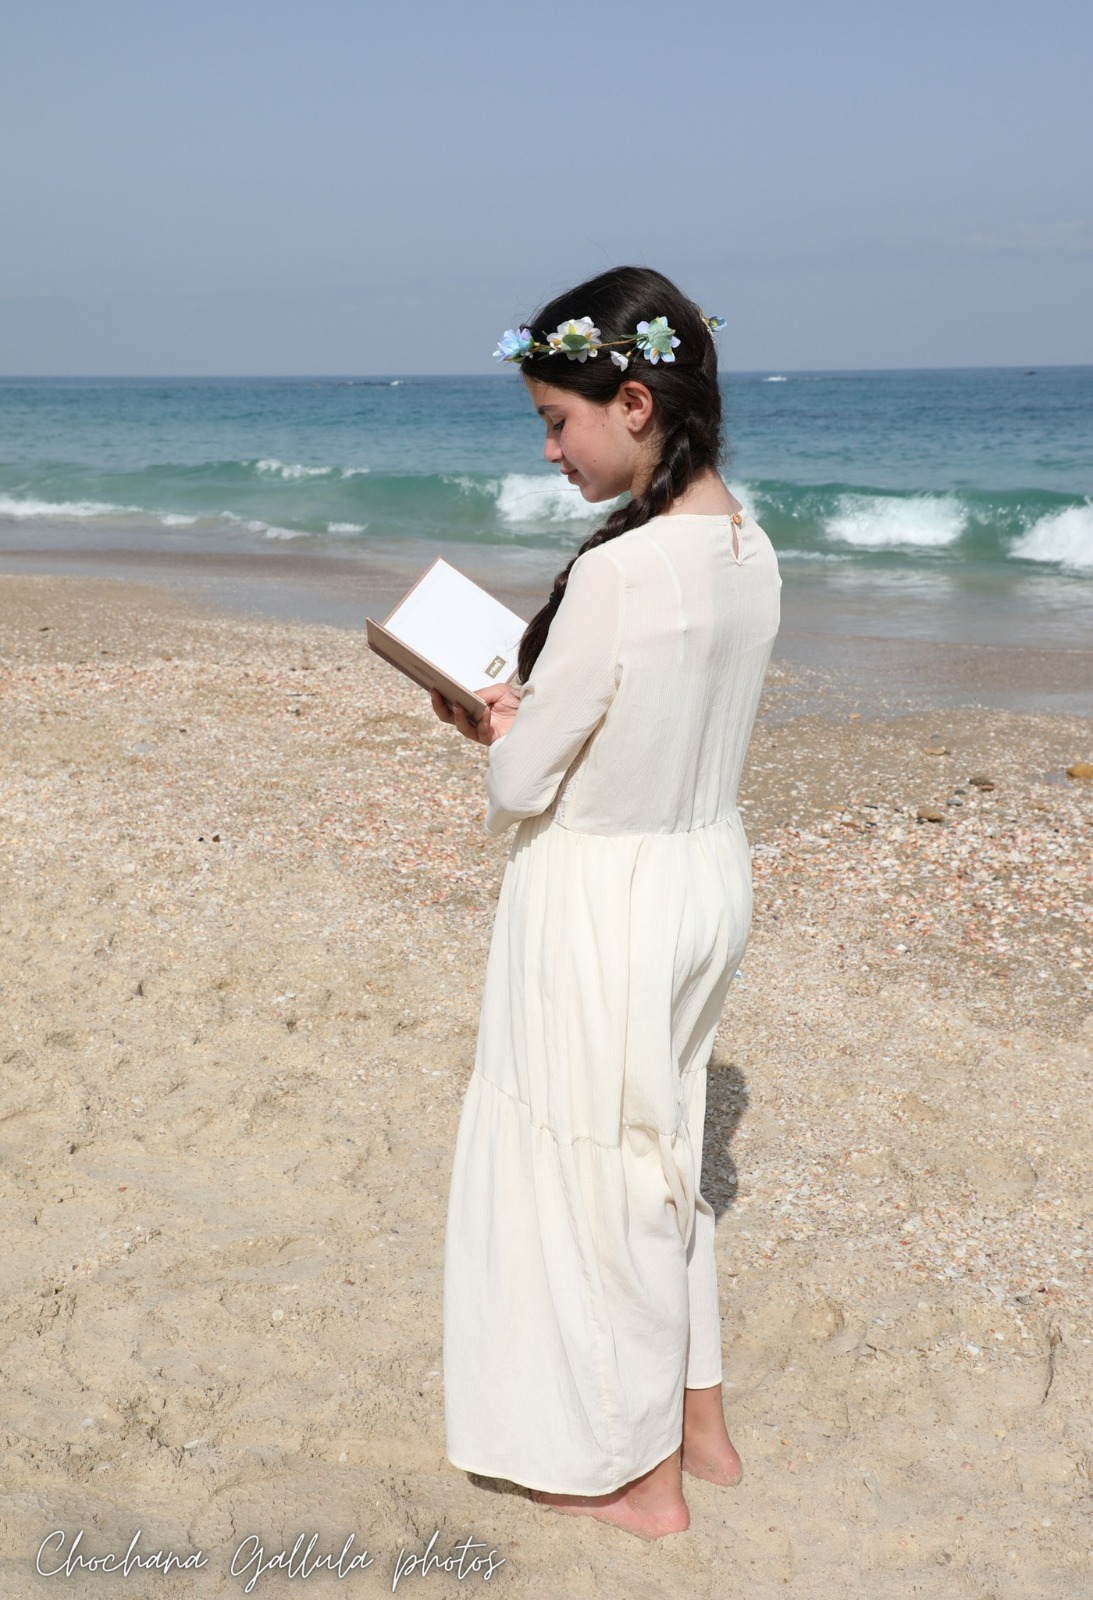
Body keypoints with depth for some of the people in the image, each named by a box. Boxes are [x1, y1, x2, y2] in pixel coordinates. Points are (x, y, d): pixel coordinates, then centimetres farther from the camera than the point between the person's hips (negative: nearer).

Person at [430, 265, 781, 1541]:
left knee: (592, 1166, 10)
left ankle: (641, 1476, 29)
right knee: (663, 1146, 23)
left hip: (604, 898, -8)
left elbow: (519, 787, -19)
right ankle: (699, 1422, 40)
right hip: (706, 873, 9)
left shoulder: (617, 574, -26)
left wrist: (498, 730, 2)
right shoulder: (748, 548, 0)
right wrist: (520, 708, 6)